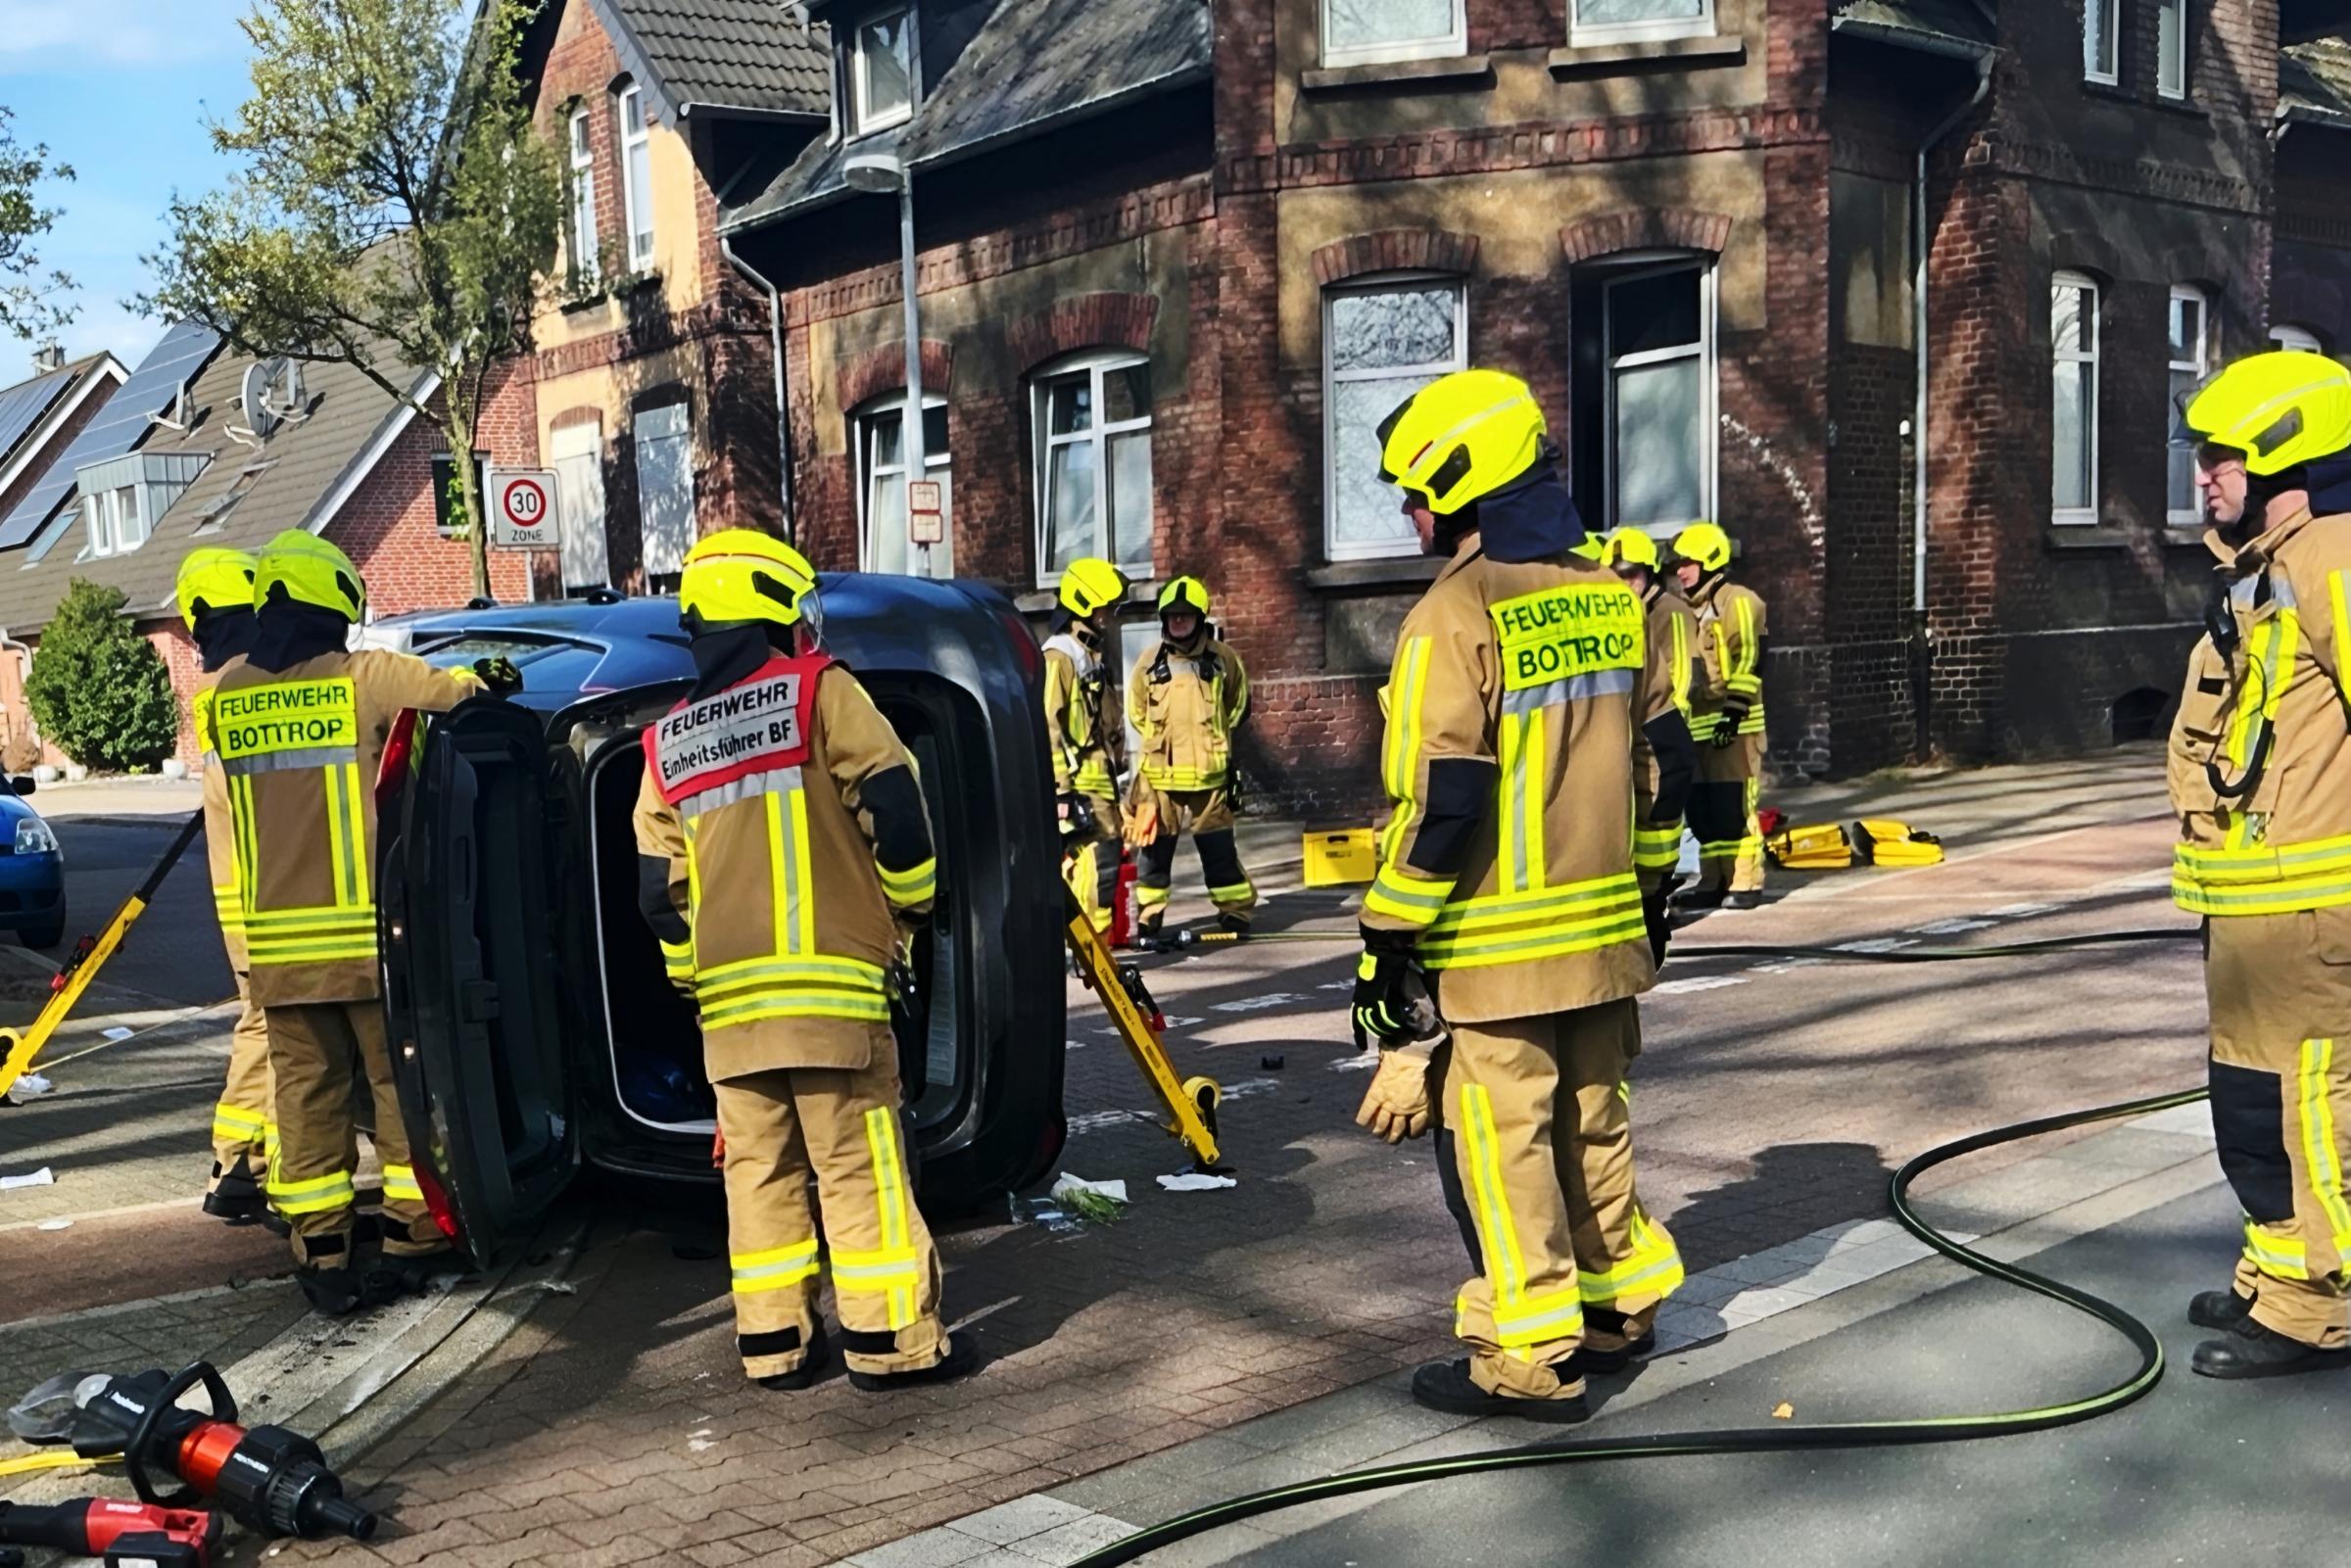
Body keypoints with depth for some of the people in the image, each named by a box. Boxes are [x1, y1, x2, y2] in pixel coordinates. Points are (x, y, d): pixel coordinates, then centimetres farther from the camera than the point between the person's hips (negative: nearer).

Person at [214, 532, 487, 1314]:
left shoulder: (230, 693, 3)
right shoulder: (367, 676, -8)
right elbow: (456, 691, 7)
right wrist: (479, 683, 30)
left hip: (279, 937, 3)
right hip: (368, 929, -3)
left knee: (306, 1090, 9)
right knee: (399, 1078, 9)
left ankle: (323, 1254, 13)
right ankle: (413, 1233, 16)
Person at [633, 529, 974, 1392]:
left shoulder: (667, 745, 15)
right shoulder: (818, 692, -2)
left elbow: (661, 891, 14)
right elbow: (894, 805, -8)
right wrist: (910, 906, 8)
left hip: (728, 995, 5)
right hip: (831, 978, -5)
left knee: (758, 1164, 12)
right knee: (860, 1162, 0)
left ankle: (773, 1340, 16)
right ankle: (891, 1338, 3)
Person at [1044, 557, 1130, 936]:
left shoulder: (1092, 655, 19)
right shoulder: (1059, 657, -12)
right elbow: (1047, 727, -19)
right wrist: (1061, 791, -22)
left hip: (1099, 781, 10)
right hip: (1079, 785, -10)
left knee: (1106, 859, 11)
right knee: (1098, 863, -13)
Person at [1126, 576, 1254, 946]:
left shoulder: (1223, 658, -1)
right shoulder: (1149, 660, 1)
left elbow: (1238, 705, 14)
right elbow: (1136, 711, 14)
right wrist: (1161, 741, 12)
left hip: (1209, 773, -1)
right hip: (1159, 774, 1)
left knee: (1219, 848, 5)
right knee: (1154, 847, 4)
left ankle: (1236, 913, 17)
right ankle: (1148, 920, 13)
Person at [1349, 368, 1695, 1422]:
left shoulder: (1456, 618, -16)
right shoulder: (1611, 599, 8)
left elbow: (1438, 802, -19)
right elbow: (1663, 760, 13)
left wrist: (1389, 939, -11)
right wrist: (1645, 887, 23)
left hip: (1494, 945, -7)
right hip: (1603, 929, 8)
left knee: (1505, 1144, 2)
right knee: (1592, 1122, 20)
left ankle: (1530, 1360, 9)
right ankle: (1620, 1308, 33)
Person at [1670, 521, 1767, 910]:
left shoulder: (1737, 602, -6)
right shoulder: (1689, 609, 19)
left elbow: (1747, 662, -13)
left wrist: (1734, 711, -18)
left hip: (1732, 725, -8)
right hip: (1697, 725, 8)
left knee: (1734, 806, -7)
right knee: (1701, 808, 9)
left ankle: (1746, 882, -2)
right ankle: (1714, 881, 16)